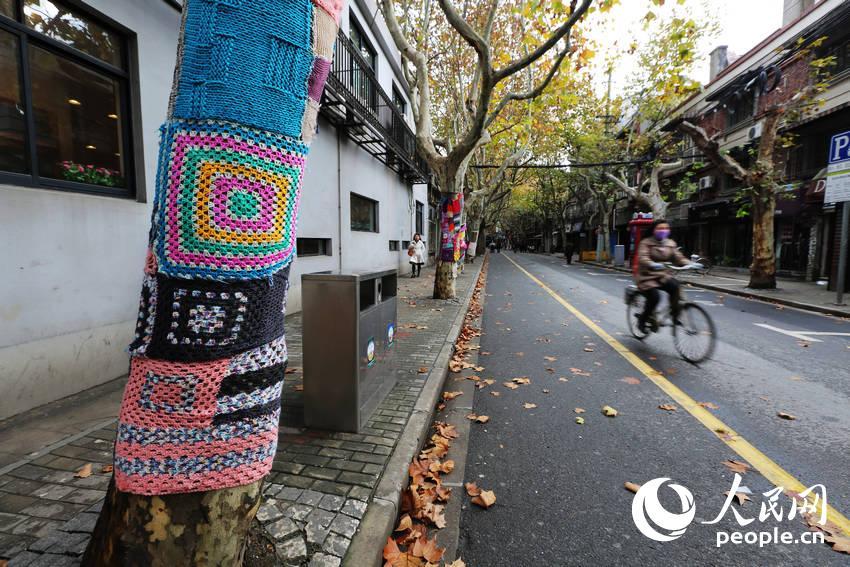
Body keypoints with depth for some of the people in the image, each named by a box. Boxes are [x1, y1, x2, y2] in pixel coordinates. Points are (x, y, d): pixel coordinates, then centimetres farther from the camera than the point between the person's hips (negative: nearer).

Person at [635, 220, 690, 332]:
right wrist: (653, 264, -43)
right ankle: (642, 320, 1)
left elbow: (678, 258, 3)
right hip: (647, 277, -4)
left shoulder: (670, 243, 9)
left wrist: (690, 264, -17)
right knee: (655, 296, -24)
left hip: (663, 276, 4)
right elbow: (642, 258, -23)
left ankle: (675, 316, -13)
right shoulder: (646, 242, -8)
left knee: (675, 286, -26)